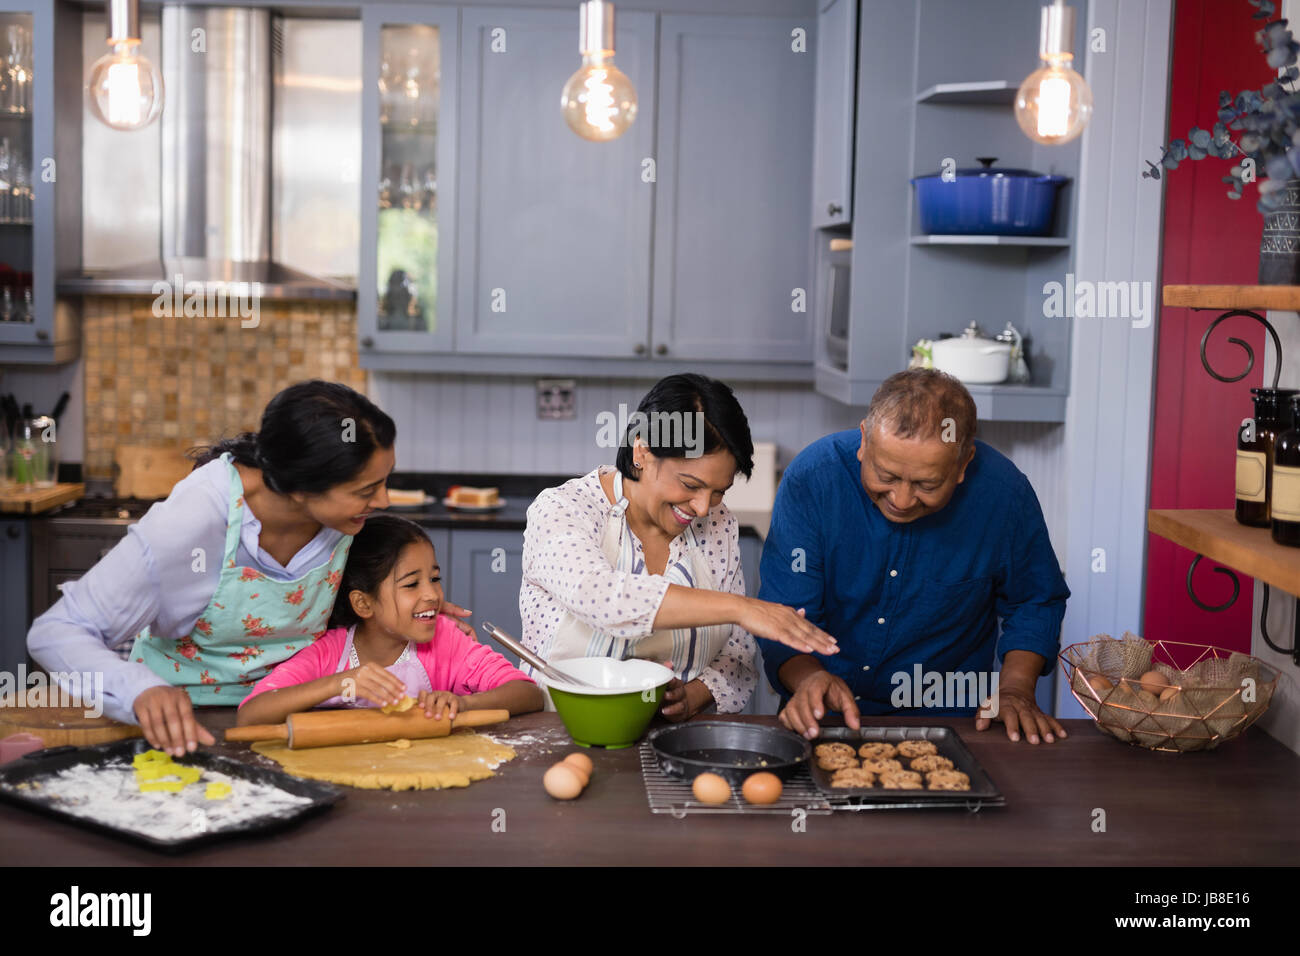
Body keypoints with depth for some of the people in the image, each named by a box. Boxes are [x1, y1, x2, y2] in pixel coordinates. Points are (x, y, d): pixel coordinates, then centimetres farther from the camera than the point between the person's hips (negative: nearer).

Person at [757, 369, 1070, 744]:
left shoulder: (1004, 493, -13)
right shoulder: (813, 478, -16)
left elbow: (1036, 603, 6)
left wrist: (1015, 689, -9)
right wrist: (808, 678, -34)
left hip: (944, 717, 1)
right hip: (824, 719, 0)